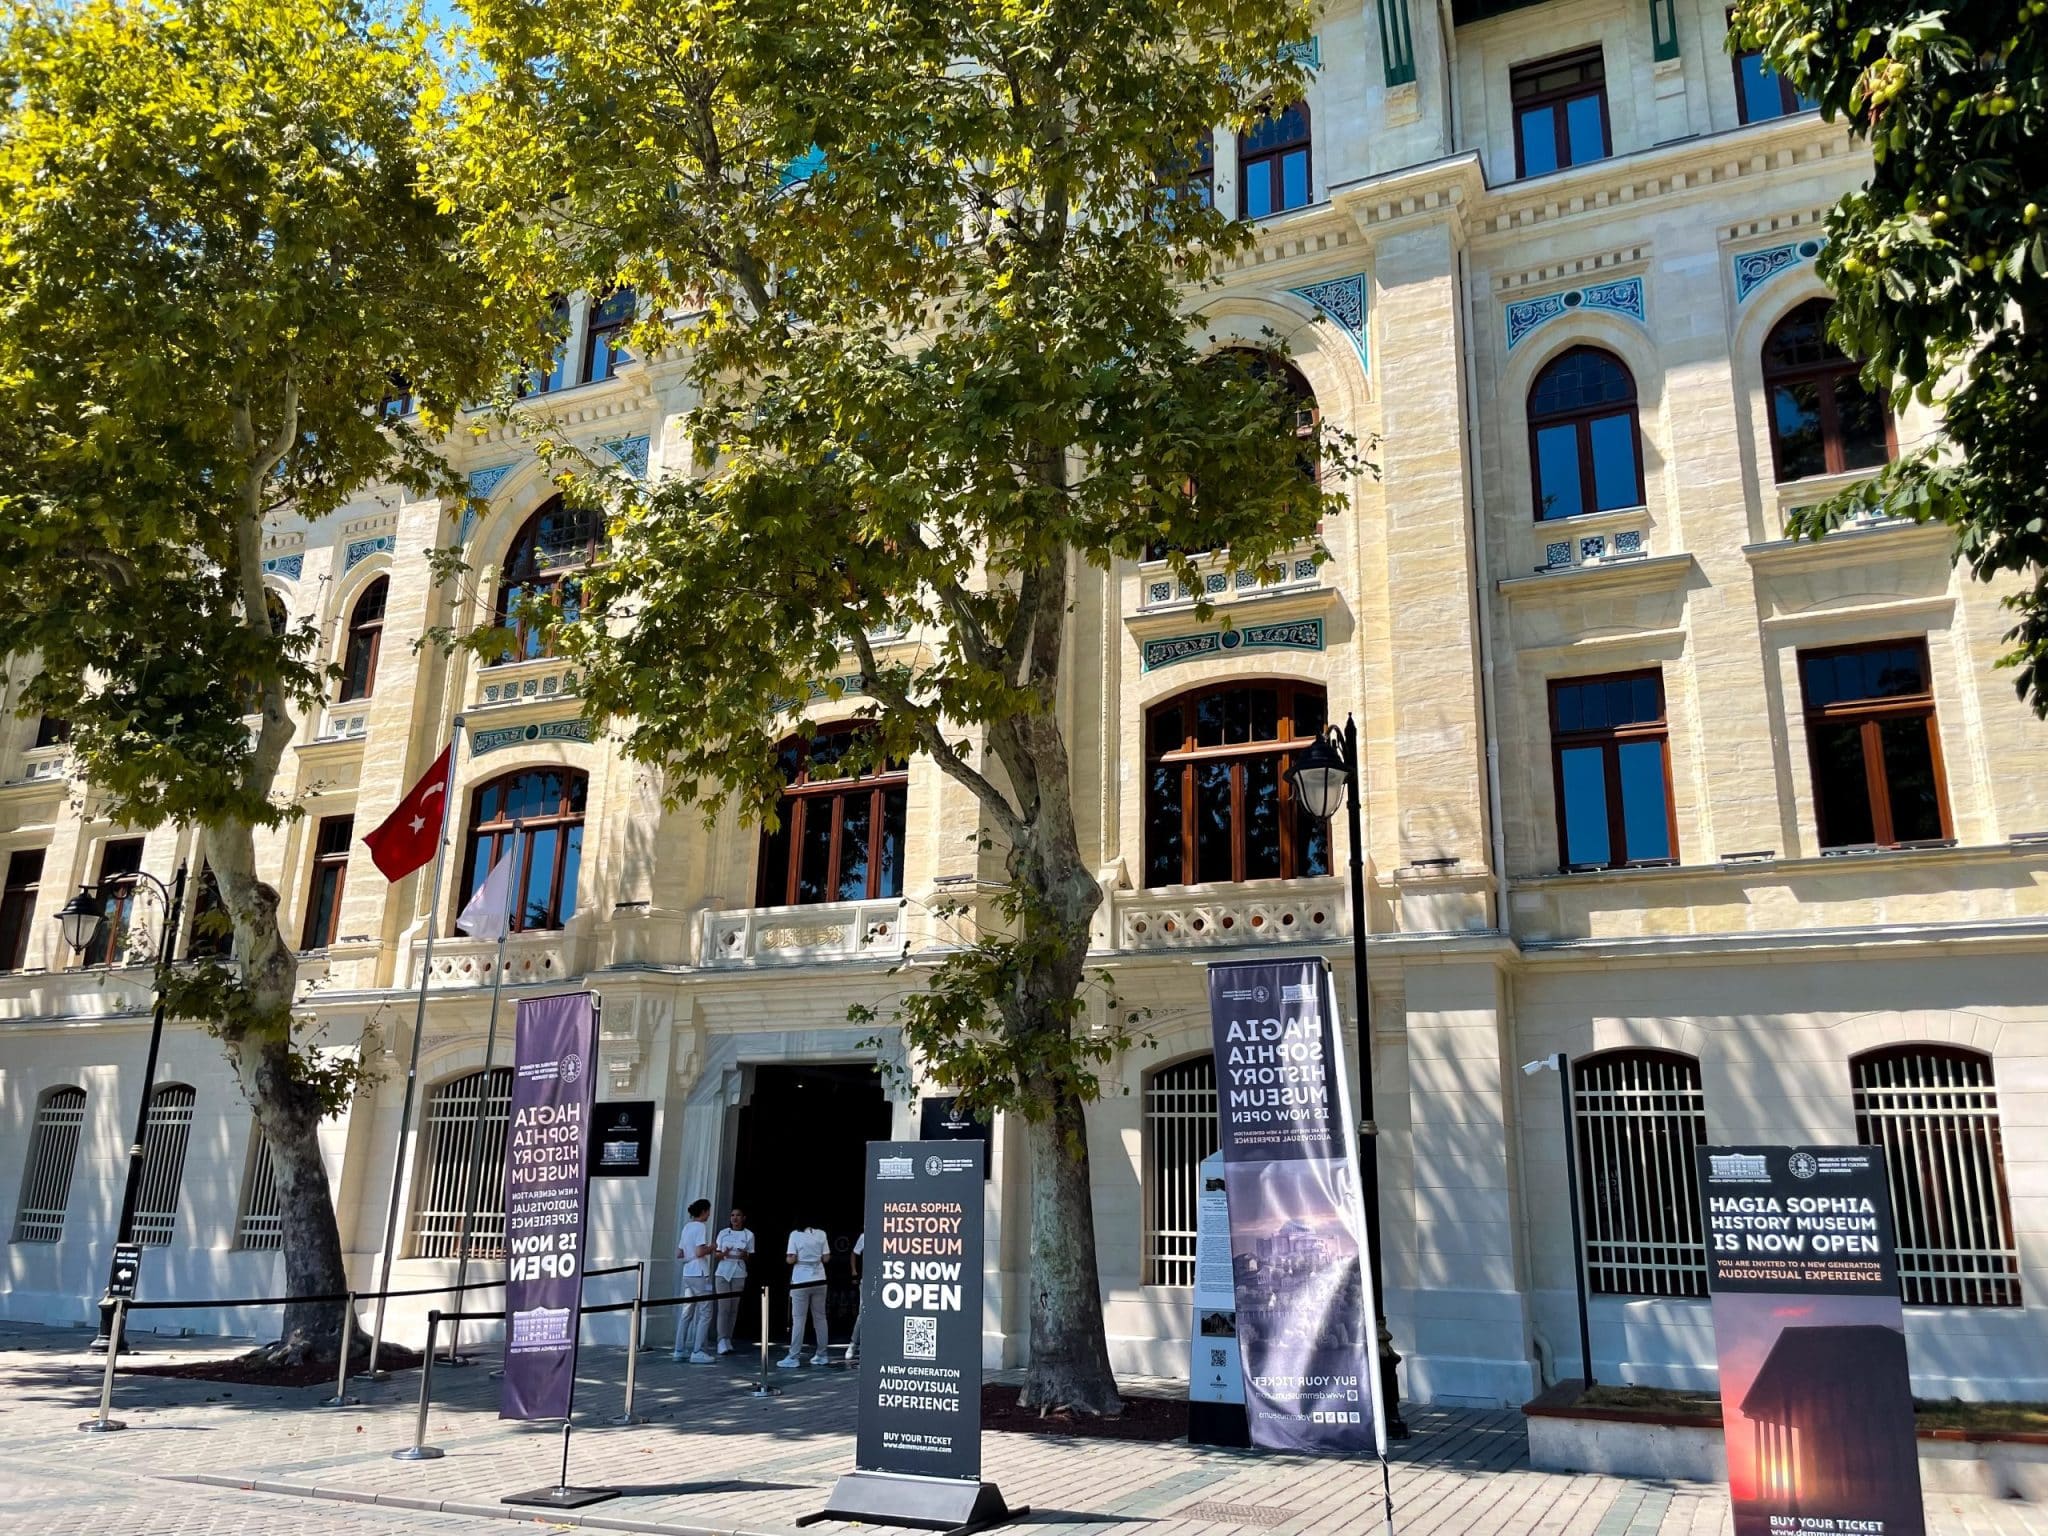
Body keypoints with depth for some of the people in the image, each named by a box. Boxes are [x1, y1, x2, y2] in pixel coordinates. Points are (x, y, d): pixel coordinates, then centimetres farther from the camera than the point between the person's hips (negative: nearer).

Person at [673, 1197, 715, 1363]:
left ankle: (679, 1351, 15)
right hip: (700, 1275, -8)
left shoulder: (687, 1226, 14)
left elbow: (679, 1254, 16)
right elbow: (700, 1252, -20)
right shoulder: (701, 1226, -11)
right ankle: (697, 1352, -4)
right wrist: (712, 1247, -4)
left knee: (686, 1314, 13)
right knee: (705, 1314, -2)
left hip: (687, 1274, 8)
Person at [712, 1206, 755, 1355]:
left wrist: (744, 1255, -15)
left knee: (733, 1308, 1)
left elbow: (750, 1257, 7)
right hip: (723, 1272, -1)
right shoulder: (723, 1233, 7)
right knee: (724, 1307, -10)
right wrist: (723, 1254, -15)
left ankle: (728, 1341, 7)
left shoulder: (749, 1235, 5)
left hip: (739, 1274, 1)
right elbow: (717, 1255, 7)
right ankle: (722, 1341, -14)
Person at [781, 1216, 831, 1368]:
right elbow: (825, 1258, 1)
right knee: (820, 1318, 11)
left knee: (798, 1319, 1)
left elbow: (791, 1259, -11)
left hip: (801, 1281, -3)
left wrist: (786, 1259, 10)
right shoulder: (821, 1234, 0)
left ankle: (793, 1357, 0)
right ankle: (822, 1355, 17)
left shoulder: (795, 1235, -8)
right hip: (819, 1280, 3)